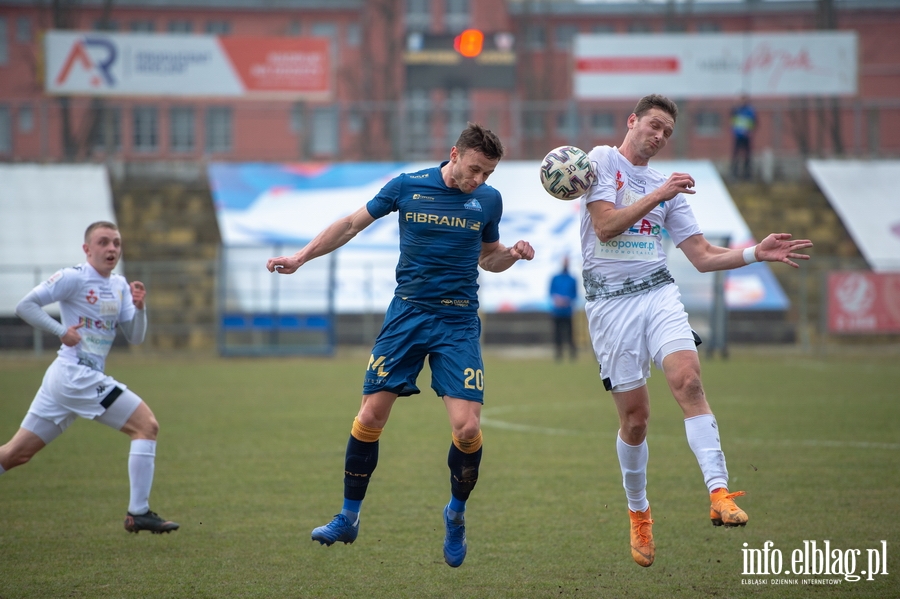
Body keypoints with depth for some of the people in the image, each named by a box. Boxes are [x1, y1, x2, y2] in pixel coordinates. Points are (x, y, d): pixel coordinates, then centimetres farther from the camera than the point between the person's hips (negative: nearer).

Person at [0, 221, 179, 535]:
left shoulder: (120, 286, 16)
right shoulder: (73, 278, -8)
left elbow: (135, 337, 14)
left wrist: (139, 308, -4)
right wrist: (61, 331, -18)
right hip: (77, 375, -8)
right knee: (146, 425, -10)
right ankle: (138, 513, -10)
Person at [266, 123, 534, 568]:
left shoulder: (489, 200, 4)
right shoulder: (407, 187, -1)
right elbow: (352, 224, 10)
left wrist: (512, 255, -3)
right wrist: (301, 257, 6)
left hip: (459, 322, 0)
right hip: (407, 314, 0)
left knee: (467, 427, -13)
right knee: (370, 416, -4)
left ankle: (456, 514, 13)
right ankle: (348, 518, 13)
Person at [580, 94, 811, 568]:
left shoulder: (668, 185, 18)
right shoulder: (602, 160, 3)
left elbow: (703, 256, 16)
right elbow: (604, 226, -10)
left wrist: (757, 253, 3)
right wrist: (657, 196, -14)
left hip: (658, 293, 3)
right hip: (610, 301, -3)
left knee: (688, 379, -23)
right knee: (635, 416, -1)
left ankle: (719, 493, -32)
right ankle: (638, 513, 20)